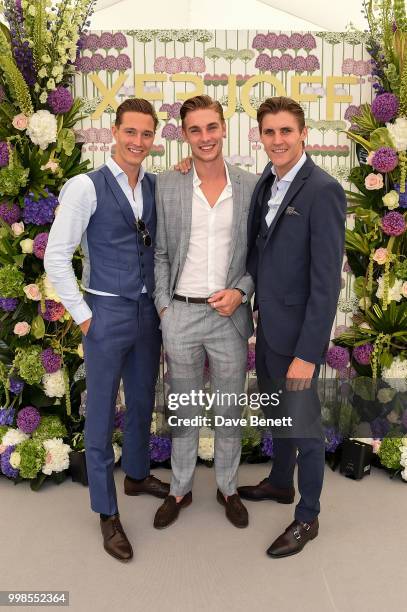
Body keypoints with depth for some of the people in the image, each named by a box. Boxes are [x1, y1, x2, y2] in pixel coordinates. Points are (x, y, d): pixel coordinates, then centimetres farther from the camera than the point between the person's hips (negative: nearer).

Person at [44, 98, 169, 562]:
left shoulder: (157, 187, 3)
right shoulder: (86, 187, -11)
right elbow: (56, 258, -12)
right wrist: (83, 316, -10)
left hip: (149, 311, 5)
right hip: (108, 313, -5)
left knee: (143, 403, 20)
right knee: (102, 414, 7)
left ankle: (137, 474, 45)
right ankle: (107, 512, 24)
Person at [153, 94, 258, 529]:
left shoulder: (250, 187, 0)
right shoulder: (167, 185, 0)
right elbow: (160, 253, 3)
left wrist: (241, 292, -11)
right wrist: (163, 307, -3)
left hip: (230, 315, 0)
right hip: (180, 315, 0)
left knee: (229, 411, 14)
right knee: (184, 410, 15)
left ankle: (227, 488, 36)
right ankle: (180, 490, 35)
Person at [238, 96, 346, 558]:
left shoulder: (323, 190, -18)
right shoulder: (266, 182, 6)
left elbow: (327, 280, -21)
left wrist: (307, 352, -21)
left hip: (298, 332, -7)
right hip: (267, 326, 7)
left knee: (304, 425, 8)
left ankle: (307, 517, 28)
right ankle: (280, 482, 46)